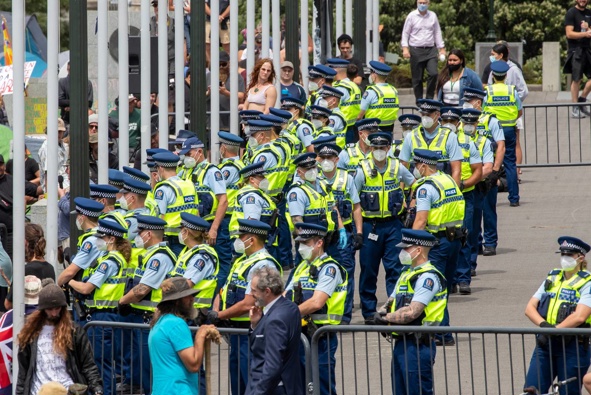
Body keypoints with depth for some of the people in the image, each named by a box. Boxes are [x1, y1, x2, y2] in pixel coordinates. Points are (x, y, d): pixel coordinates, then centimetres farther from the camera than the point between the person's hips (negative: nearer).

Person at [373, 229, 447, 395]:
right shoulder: (407, 274, 18)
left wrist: (386, 318, -10)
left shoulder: (428, 277, -13)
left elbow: (412, 312, -21)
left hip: (418, 345, -10)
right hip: (401, 343, 10)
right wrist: (382, 313, -5)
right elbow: (391, 302, 18)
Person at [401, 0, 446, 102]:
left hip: (431, 50, 2)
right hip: (416, 50, -2)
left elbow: (437, 33, 14)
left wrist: (441, 48, 11)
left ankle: (429, 98, -1)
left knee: (433, 74, -14)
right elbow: (405, 33, 2)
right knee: (417, 78, 1)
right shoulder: (412, 16, 1)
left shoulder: (433, 16, 8)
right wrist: (405, 48, -9)